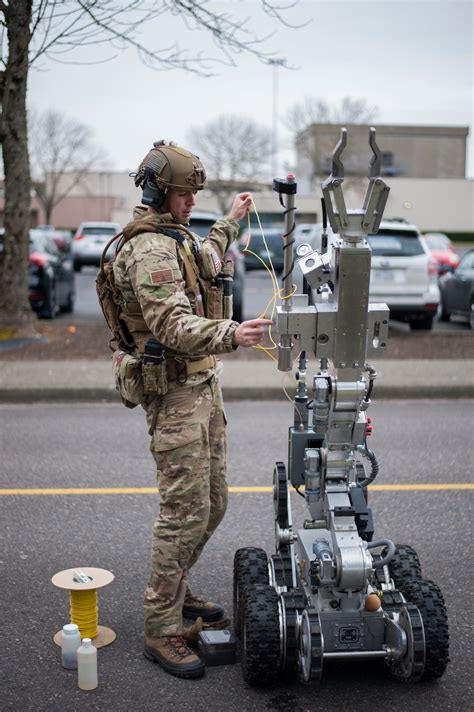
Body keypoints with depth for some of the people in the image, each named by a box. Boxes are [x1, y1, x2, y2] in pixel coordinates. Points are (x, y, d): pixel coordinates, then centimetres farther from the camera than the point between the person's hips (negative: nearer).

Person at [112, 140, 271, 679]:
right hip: (174, 393, -10)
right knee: (185, 511, -8)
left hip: (204, 384, 10)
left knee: (212, 503, 15)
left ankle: (174, 591, 32)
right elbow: (175, 326, -30)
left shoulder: (176, 239, 16)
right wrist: (231, 334, -45)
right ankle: (161, 631, 3)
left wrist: (231, 222, 51)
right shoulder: (149, 250, -17)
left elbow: (200, 260, 41)